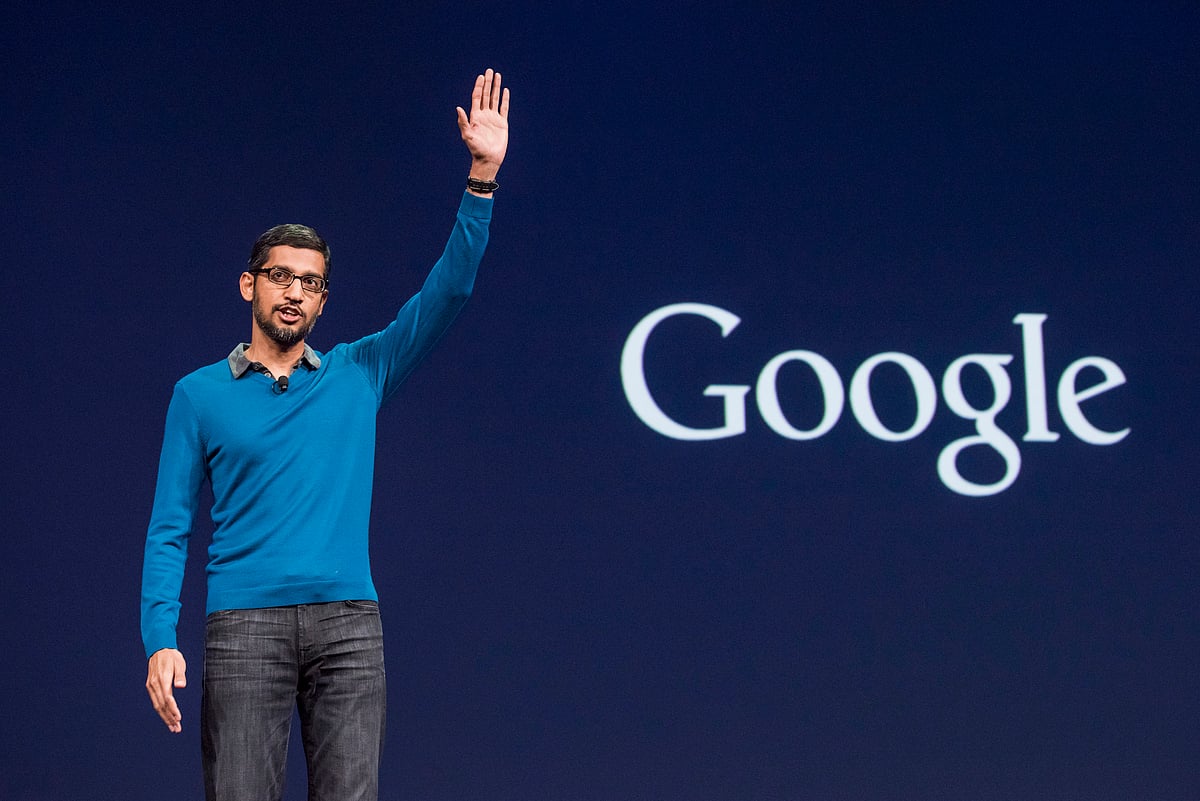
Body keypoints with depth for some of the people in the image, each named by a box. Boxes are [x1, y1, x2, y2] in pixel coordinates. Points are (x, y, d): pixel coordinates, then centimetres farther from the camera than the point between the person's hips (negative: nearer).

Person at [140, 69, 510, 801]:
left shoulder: (360, 375, 13)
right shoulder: (200, 395, 9)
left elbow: (446, 293, 5)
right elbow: (169, 529, 7)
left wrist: (482, 178, -5)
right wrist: (161, 640, -6)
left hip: (349, 625, 2)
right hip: (245, 625, -1)